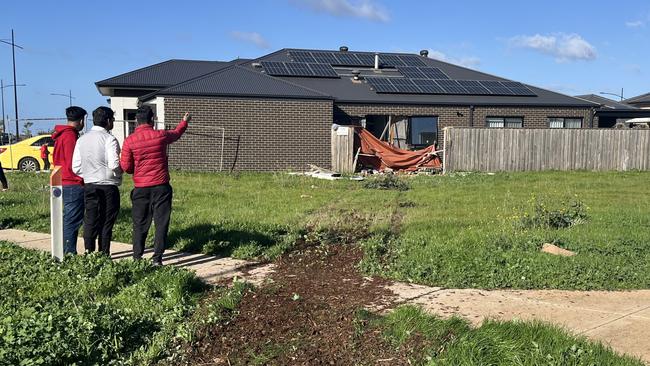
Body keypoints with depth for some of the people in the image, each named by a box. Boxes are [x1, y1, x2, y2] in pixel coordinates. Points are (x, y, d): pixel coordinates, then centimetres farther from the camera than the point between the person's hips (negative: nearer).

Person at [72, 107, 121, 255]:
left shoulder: (82, 139, 8)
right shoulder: (109, 139, -11)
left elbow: (76, 167, 5)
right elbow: (114, 165, -20)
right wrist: (119, 172, 1)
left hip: (89, 186, 5)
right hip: (108, 186, -5)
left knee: (90, 222, 9)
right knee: (106, 223, 2)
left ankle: (89, 253, 10)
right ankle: (104, 254, 5)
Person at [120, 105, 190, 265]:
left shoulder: (129, 141, -5)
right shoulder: (161, 135, -3)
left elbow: (126, 167, -2)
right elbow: (176, 133, 19)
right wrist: (184, 121, 39)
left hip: (140, 188, 1)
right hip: (161, 186, -1)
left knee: (140, 224, 11)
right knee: (161, 223, 3)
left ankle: (137, 258, 15)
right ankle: (157, 258, 1)